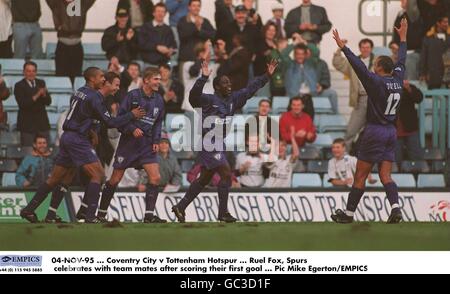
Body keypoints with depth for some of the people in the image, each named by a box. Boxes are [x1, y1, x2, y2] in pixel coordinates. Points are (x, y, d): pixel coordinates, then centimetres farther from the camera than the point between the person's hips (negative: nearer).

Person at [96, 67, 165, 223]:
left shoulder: (159, 100, 8)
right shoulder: (133, 96, -9)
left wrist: (156, 141, 4)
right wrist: (132, 129, -23)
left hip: (147, 145, 4)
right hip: (128, 143, -4)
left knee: (155, 178, -12)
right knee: (115, 180, 2)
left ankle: (149, 215, -8)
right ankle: (101, 213, 16)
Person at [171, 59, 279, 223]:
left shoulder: (233, 99, 8)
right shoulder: (209, 100, -13)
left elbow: (250, 89, 14)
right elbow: (194, 96, -30)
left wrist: (267, 76, 12)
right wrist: (204, 78, -42)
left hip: (219, 144, 9)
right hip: (208, 144, -9)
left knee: (204, 179, 14)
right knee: (226, 174, -13)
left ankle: (180, 207, 23)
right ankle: (223, 213, -6)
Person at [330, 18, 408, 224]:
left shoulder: (377, 82, -13)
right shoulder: (397, 80, 6)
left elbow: (360, 67, -20)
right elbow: (401, 61, 21)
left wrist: (343, 47, -17)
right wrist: (403, 38, 34)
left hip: (375, 131, -7)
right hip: (391, 132, 7)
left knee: (360, 176, 1)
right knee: (385, 176, 5)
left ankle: (348, 213, 8)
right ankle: (395, 208, -16)